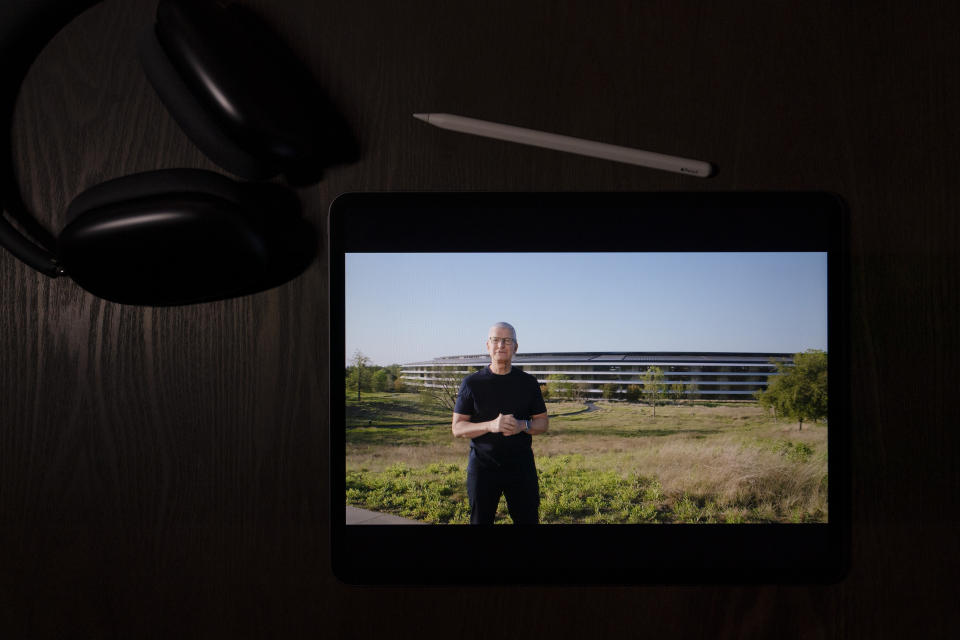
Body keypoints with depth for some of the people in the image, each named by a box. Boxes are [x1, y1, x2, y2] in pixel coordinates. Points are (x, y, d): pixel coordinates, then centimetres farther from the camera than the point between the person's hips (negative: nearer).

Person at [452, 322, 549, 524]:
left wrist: (522, 425, -13)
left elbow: (543, 422, 10)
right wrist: (490, 425, -20)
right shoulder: (472, 383, 0)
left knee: (528, 519, 3)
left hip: (521, 467, 1)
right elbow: (458, 428, -2)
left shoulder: (528, 382, 6)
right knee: (480, 520, 6)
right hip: (483, 467, -1)